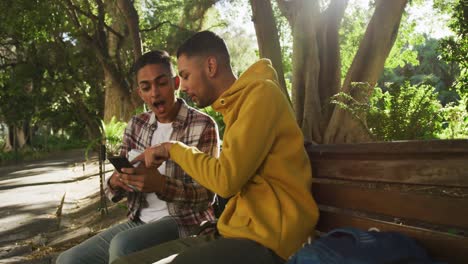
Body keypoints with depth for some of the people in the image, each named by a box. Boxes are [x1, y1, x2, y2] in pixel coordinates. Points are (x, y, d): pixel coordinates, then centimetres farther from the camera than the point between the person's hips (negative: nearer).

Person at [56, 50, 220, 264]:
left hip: (185, 222, -5)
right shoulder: (136, 126, 8)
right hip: (140, 221, 5)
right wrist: (115, 182, -15)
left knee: (122, 246, -32)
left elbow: (206, 195, -12)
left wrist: (161, 185, -29)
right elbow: (115, 190, 10)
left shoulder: (203, 126, -8)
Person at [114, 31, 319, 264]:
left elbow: (226, 180, -18)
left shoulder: (261, 93, -10)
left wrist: (174, 149, -3)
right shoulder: (237, 103, 18)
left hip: (265, 241, -9)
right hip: (238, 232, 9)